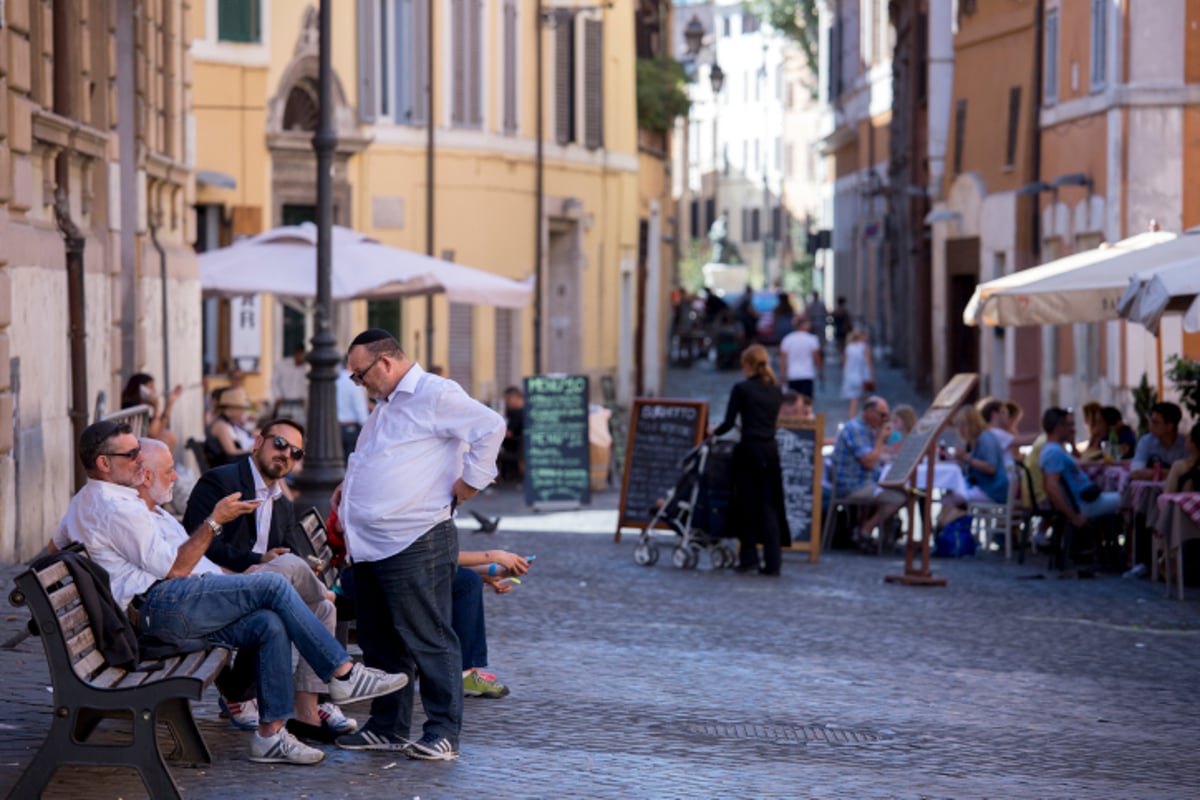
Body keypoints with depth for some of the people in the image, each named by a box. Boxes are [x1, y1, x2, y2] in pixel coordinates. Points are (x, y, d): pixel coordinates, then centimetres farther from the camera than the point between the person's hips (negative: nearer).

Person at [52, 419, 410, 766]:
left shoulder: (83, 502, 22)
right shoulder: (117, 508, -12)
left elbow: (56, 543, 38)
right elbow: (175, 568, -14)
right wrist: (215, 521, -6)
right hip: (165, 605, -11)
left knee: (272, 625, -5)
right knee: (273, 585, -18)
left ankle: (270, 734, -9)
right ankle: (343, 673, -12)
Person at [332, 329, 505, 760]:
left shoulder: (435, 395, -10)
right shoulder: (385, 405, 21)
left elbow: (490, 427, -19)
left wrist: (464, 487, -15)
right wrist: (350, 486, 20)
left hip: (414, 544, -10)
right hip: (371, 546, 10)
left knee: (428, 641, -6)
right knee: (380, 642, 14)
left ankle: (443, 733, -1)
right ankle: (387, 727, 22)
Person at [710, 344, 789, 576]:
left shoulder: (741, 389, -6)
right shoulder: (776, 391, 10)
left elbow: (729, 423, -6)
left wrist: (714, 431, 13)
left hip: (749, 450, -4)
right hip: (771, 451, 4)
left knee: (747, 504, 7)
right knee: (769, 506, 4)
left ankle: (749, 557, 9)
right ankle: (772, 562, 0)